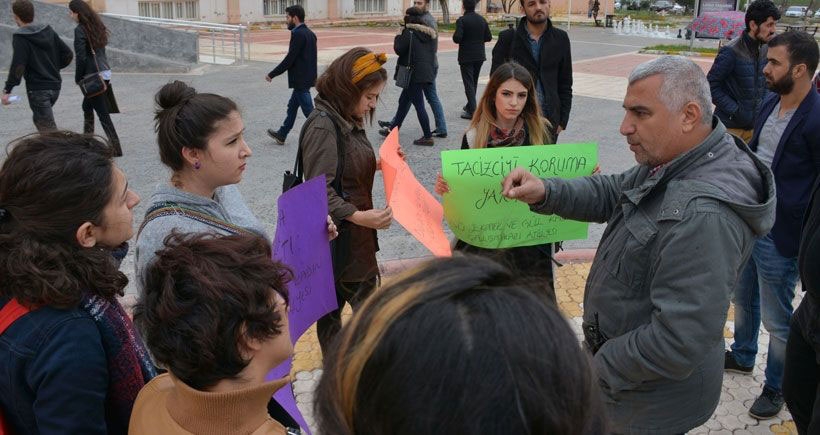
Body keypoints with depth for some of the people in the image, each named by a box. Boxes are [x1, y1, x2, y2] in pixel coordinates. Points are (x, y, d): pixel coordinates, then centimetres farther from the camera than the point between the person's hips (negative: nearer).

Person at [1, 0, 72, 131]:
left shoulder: (20, 37, -12)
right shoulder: (49, 31, 7)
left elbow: (18, 66, -20)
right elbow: (68, 54, 7)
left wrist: (7, 90, -16)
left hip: (37, 89, -7)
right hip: (55, 86, 7)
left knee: (49, 128, -6)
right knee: (38, 118, 26)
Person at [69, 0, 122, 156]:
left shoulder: (80, 30, -13)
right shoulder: (97, 26, 11)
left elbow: (81, 57, -16)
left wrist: (78, 78, -4)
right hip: (104, 73, 9)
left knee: (102, 113, -4)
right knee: (87, 106, 22)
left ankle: (116, 148, -4)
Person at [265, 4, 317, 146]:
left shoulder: (298, 34, -19)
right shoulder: (310, 33, 9)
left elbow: (289, 59, -21)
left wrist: (272, 74, -13)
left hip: (301, 80, -10)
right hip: (306, 78, 10)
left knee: (309, 111, -3)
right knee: (292, 106, 20)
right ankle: (281, 135, 33)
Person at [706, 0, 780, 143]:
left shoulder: (765, 49, 5)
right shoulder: (731, 51, -15)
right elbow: (711, 85, -13)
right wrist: (734, 111, -15)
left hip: (754, 124, 6)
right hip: (731, 126, -6)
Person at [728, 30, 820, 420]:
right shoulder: (769, 104, 2)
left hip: (779, 237, -7)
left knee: (776, 319, 10)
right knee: (743, 298, 25)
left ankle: (775, 388, 30)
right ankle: (742, 356, 48)